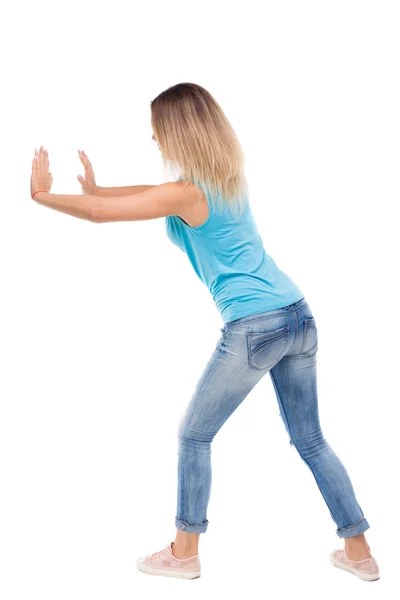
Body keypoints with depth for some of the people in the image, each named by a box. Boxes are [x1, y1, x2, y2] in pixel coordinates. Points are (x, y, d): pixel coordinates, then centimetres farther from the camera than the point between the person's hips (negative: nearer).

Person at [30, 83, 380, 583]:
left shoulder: (187, 194, -11)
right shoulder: (230, 179, 13)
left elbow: (100, 213, -5)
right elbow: (160, 193, 28)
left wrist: (42, 194, 11)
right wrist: (95, 189, 33)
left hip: (254, 328, -8)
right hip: (299, 316, 8)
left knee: (193, 436, 11)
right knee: (310, 441, 17)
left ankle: (184, 553, 23)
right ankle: (359, 553, 24)